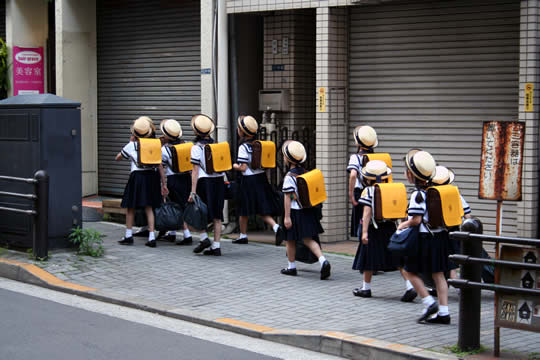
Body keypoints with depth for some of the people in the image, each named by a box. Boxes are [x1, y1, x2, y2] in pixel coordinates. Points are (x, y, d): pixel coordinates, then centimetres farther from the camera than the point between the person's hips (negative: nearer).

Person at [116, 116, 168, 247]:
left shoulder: (131, 145, -3)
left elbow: (118, 157, 14)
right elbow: (160, 166, 2)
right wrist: (164, 184, 7)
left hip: (137, 176, -3)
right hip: (152, 176, 3)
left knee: (131, 207, 13)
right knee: (149, 207, 8)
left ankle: (128, 235, 16)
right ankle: (151, 237, 1)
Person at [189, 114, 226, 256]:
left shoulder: (197, 147, -8)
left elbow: (195, 171, -12)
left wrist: (193, 191, -12)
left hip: (205, 182, -5)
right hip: (219, 181, 5)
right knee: (217, 216, 7)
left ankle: (204, 238, 1)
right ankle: (216, 246, 8)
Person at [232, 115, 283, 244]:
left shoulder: (243, 147, -15)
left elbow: (243, 168, -18)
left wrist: (233, 165, 0)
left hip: (248, 180, -6)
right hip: (261, 177, 6)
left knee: (243, 210, 10)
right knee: (262, 210, 11)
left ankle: (243, 235, 20)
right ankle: (275, 226, -10)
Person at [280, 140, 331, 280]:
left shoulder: (289, 177, -15)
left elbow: (288, 197, -17)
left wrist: (287, 216, -16)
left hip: (295, 211, -6)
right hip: (308, 210, 6)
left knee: (290, 240, 12)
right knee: (308, 239, 8)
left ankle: (291, 267, 22)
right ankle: (323, 261, -12)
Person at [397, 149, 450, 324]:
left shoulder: (418, 195, -17)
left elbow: (416, 220, -23)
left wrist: (403, 225, -4)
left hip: (423, 239, -7)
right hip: (440, 236, 7)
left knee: (412, 271, 8)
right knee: (438, 274, 10)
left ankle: (429, 303, -1)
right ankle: (443, 312, 9)